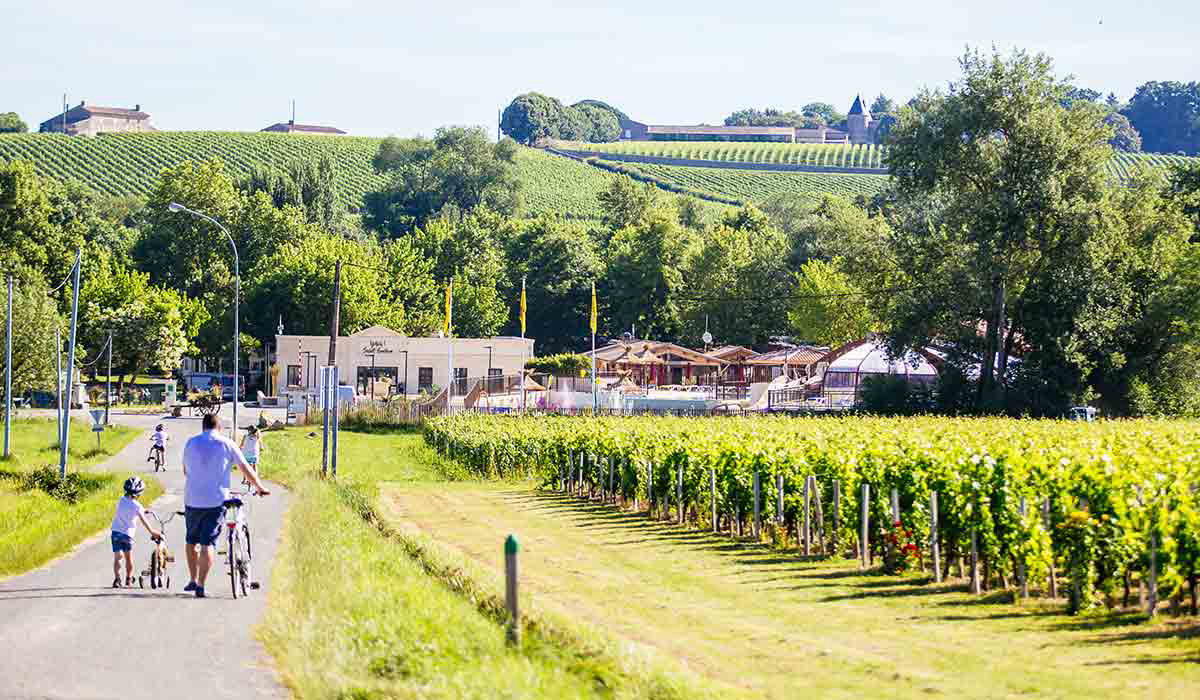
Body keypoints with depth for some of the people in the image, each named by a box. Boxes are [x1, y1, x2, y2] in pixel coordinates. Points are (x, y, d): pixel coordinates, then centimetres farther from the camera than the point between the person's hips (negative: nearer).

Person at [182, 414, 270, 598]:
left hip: (192, 500, 2)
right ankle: (200, 586, -9)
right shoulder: (226, 444, -1)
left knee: (191, 541, 20)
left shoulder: (191, 443, 5)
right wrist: (260, 488, 15)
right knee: (207, 543, -2)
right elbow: (246, 469, 1)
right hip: (216, 501, -2)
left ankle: (193, 580, 23)